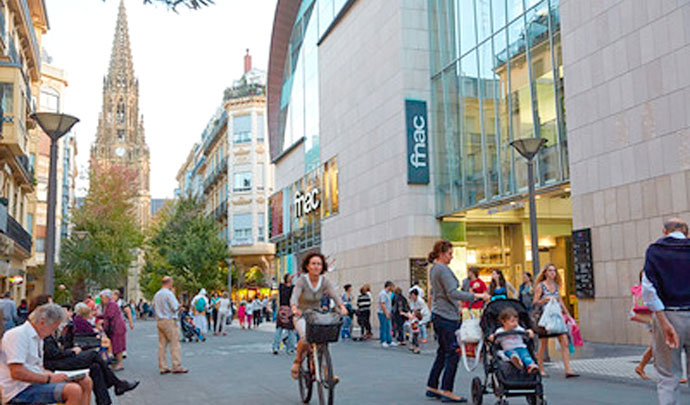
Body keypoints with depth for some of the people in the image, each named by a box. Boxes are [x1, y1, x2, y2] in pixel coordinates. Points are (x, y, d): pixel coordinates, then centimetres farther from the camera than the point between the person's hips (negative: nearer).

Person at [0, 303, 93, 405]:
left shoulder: (38, 338, 18)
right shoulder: (18, 335, -13)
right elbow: (16, 372, -22)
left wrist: (55, 375, 4)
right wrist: (49, 379, -18)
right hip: (21, 391, -10)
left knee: (86, 382, -2)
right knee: (74, 390, -29)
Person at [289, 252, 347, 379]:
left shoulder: (324, 281, -9)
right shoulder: (302, 280, -19)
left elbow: (334, 294, -24)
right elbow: (294, 296, -35)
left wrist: (342, 306, -45)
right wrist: (294, 308, -57)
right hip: (301, 316, -3)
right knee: (305, 338, -29)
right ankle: (297, 361, -1)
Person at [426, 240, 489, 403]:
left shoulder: (434, 269, 16)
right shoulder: (443, 270, -15)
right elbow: (452, 293, -23)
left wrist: (455, 308, 26)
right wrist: (476, 296, -24)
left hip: (438, 315, 10)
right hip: (446, 317, -10)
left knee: (442, 352, 14)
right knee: (453, 352, -6)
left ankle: (432, 387, 18)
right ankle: (447, 391, -3)